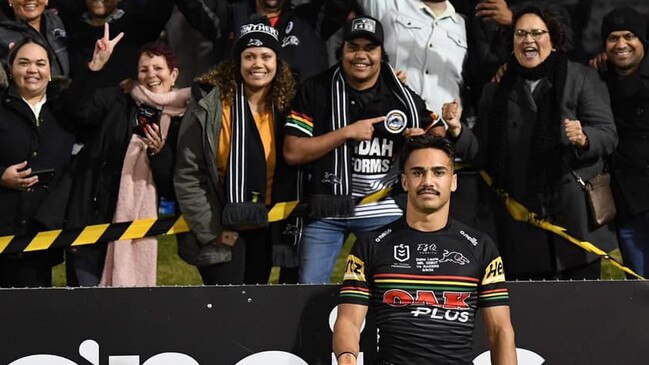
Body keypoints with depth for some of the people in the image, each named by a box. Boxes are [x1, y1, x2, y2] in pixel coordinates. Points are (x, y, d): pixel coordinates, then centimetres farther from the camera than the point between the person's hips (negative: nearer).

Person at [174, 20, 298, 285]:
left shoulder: (284, 107, 3)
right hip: (220, 231, -5)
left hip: (263, 230, 5)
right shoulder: (210, 104, -12)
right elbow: (187, 173, -11)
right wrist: (210, 230, -12)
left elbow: (288, 175, 10)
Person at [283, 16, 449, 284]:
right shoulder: (315, 91, 0)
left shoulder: (401, 96, 5)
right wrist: (348, 132, -14)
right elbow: (292, 153, -7)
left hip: (382, 210, 1)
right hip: (326, 211, -1)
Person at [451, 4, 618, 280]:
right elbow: (483, 154, 15)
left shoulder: (582, 78, 6)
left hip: (575, 215, -2)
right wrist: (458, 133, -4)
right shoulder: (496, 91, 16)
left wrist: (584, 138, -23)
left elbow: (607, 135, -2)